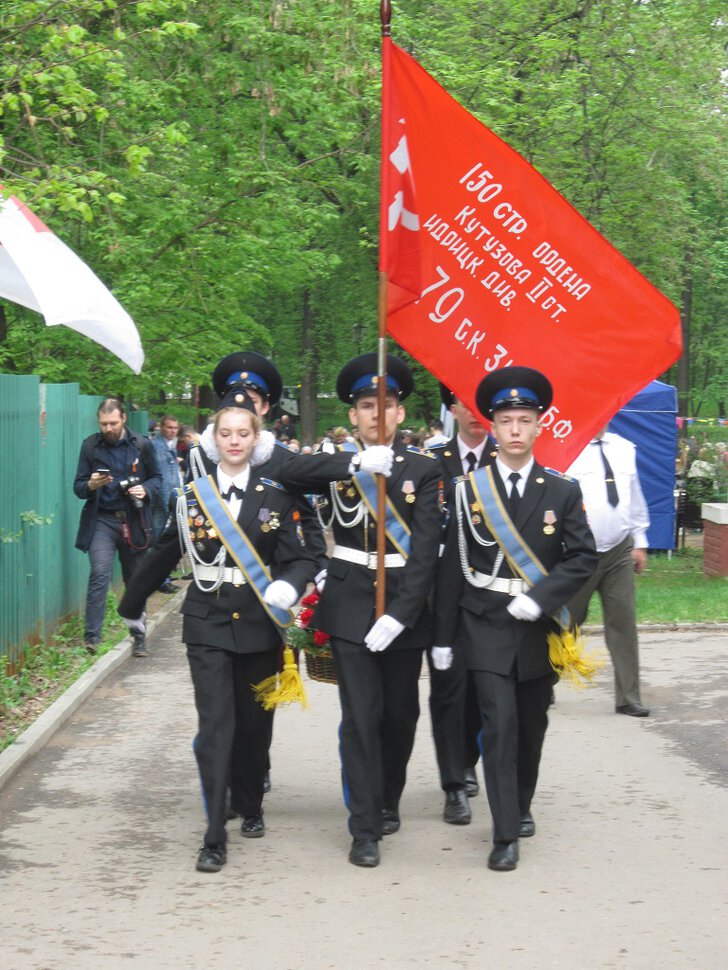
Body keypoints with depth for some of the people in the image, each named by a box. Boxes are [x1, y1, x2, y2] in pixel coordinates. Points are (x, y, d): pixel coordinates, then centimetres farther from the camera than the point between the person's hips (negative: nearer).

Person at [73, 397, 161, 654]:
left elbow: (156, 477, 10)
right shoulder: (90, 446, 1)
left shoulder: (142, 445, 0)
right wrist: (91, 485, -19)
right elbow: (78, 486, 4)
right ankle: (92, 636, -17)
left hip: (133, 522, 1)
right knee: (99, 572, -19)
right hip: (102, 520, -1)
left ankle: (139, 639, 21)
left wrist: (146, 490, -12)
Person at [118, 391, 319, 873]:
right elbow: (164, 556, 14)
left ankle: (251, 808, 35)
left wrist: (287, 586, -26)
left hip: (258, 624, 1)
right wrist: (132, 605, 22)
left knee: (255, 723, 11)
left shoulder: (276, 495, 1)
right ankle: (215, 838, -10)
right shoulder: (193, 494, 4)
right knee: (215, 725, -10)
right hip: (208, 623, -1)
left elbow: (302, 558, -4)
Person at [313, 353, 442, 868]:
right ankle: (365, 829, -2)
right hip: (350, 607, -1)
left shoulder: (424, 470, 0)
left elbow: (425, 551, -7)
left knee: (401, 714, 11)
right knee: (361, 716, -6)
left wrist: (399, 613, -15)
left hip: (405, 607, 1)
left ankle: (389, 802, 34)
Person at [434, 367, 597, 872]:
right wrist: (443, 636, 2)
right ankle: (506, 835, -8)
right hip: (487, 626, -2)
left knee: (532, 724, 12)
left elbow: (584, 557, -1)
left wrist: (540, 599, -15)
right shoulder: (470, 490, 0)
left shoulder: (563, 492, 3)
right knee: (500, 723, -11)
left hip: (539, 627, 2)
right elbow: (453, 566, 2)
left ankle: (521, 806, 36)